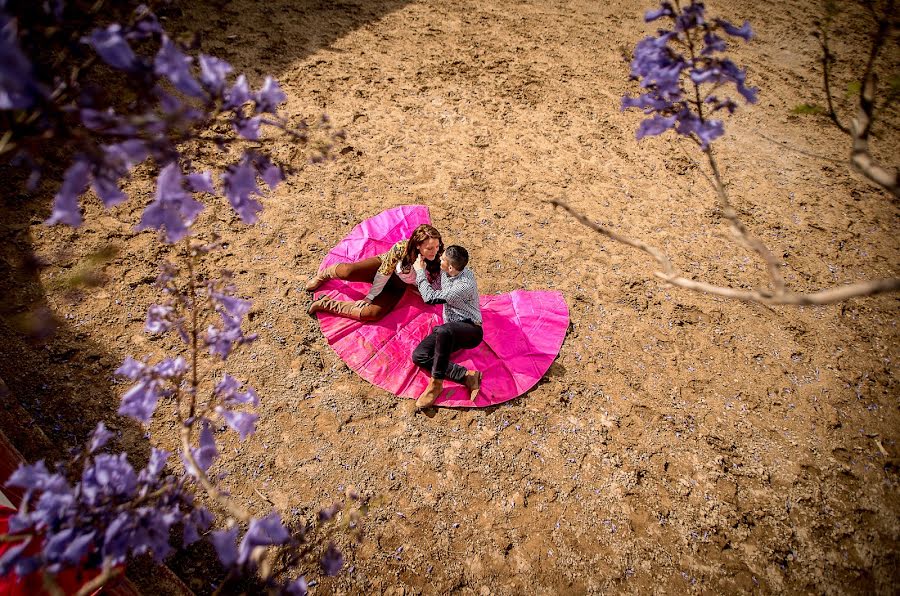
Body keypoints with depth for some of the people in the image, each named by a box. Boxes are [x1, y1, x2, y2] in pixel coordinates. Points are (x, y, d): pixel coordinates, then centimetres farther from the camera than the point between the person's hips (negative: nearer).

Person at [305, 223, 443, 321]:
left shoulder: (438, 259, -23)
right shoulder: (401, 247, -30)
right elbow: (384, 272, -19)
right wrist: (370, 296, -14)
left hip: (396, 288, 2)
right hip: (383, 268, -1)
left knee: (373, 313, -27)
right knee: (347, 272, -30)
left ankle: (326, 304, -9)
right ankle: (323, 275, 9)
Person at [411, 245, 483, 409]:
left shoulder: (465, 284, -24)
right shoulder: (444, 272, 1)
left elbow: (430, 297, -18)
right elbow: (435, 288, 28)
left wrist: (420, 271, -6)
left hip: (470, 331, -8)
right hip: (450, 331, 8)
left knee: (443, 330, -41)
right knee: (418, 356, -15)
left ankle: (436, 383, -27)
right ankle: (466, 376, -23)